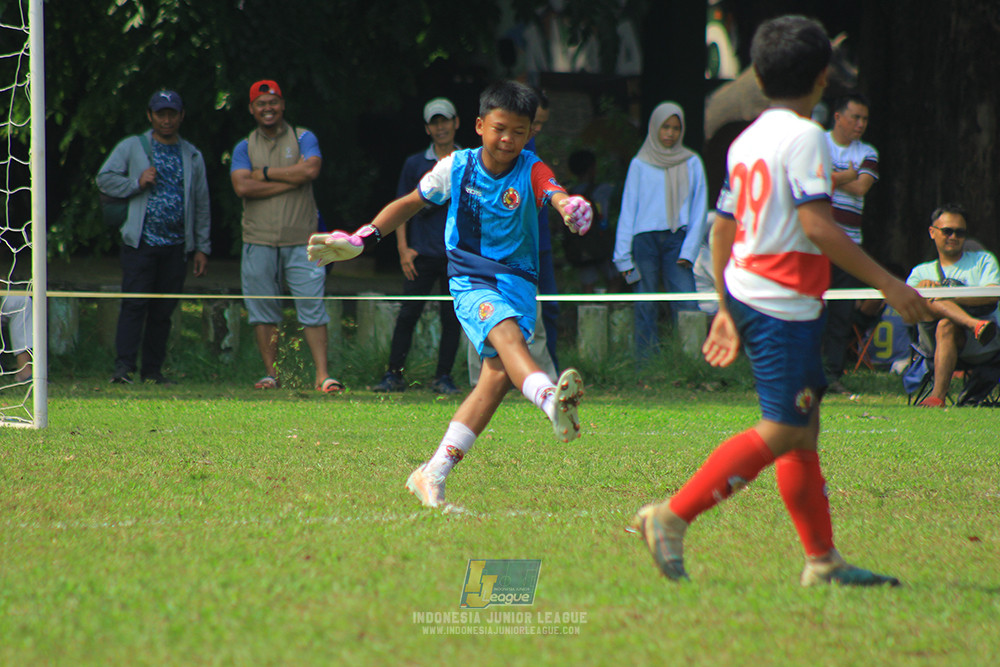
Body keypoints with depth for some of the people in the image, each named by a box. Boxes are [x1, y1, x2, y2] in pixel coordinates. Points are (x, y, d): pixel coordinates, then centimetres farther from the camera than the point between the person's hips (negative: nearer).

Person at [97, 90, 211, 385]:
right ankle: (124, 365, -17)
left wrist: (202, 247, 11)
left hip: (176, 246, 3)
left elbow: (202, 204, 16)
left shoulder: (193, 156, 16)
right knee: (135, 304, -13)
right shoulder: (132, 147, 7)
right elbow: (105, 179, 3)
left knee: (164, 310, 4)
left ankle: (153, 369, 10)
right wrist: (137, 183, -12)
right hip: (140, 243, -3)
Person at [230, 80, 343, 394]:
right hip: (259, 241, 2)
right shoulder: (244, 147, 10)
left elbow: (310, 170, -13)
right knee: (262, 309, 2)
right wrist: (290, 180, -9)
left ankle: (322, 375, -10)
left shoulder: (303, 139, 8)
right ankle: (270, 374, 9)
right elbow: (242, 187, -7)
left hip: (301, 240, -2)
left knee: (312, 306, -7)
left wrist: (265, 173, -6)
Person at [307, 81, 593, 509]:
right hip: (469, 280, -1)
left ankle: (434, 474, -6)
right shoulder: (455, 168, 0)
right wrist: (361, 240, 11)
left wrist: (571, 206, -52)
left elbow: (556, 195, -27)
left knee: (499, 375, -13)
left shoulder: (531, 172, -4)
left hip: (517, 281, 1)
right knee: (506, 331, -32)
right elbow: (411, 203, 16)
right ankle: (551, 400, -62)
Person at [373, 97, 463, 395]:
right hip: (422, 255, 0)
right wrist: (403, 249, -1)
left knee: (452, 318, 0)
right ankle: (394, 375, 0)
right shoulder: (415, 164, 9)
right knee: (408, 314, -6)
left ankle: (444, 377, 8)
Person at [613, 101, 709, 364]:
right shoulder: (640, 165, 11)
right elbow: (628, 210, 10)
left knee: (686, 305, -11)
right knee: (646, 305, -2)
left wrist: (689, 250, -2)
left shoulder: (692, 163, 12)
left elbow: (699, 209, 10)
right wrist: (624, 255, 3)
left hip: (677, 239, 0)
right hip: (645, 239, 0)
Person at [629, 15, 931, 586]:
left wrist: (727, 309, 25)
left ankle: (824, 561, 14)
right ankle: (672, 517, -13)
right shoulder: (804, 136, -12)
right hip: (785, 303, -10)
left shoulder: (746, 140, 13)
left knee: (803, 431, 12)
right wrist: (887, 283, -16)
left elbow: (723, 230, 17)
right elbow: (817, 226, -19)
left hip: (747, 294, 10)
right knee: (783, 431, -8)